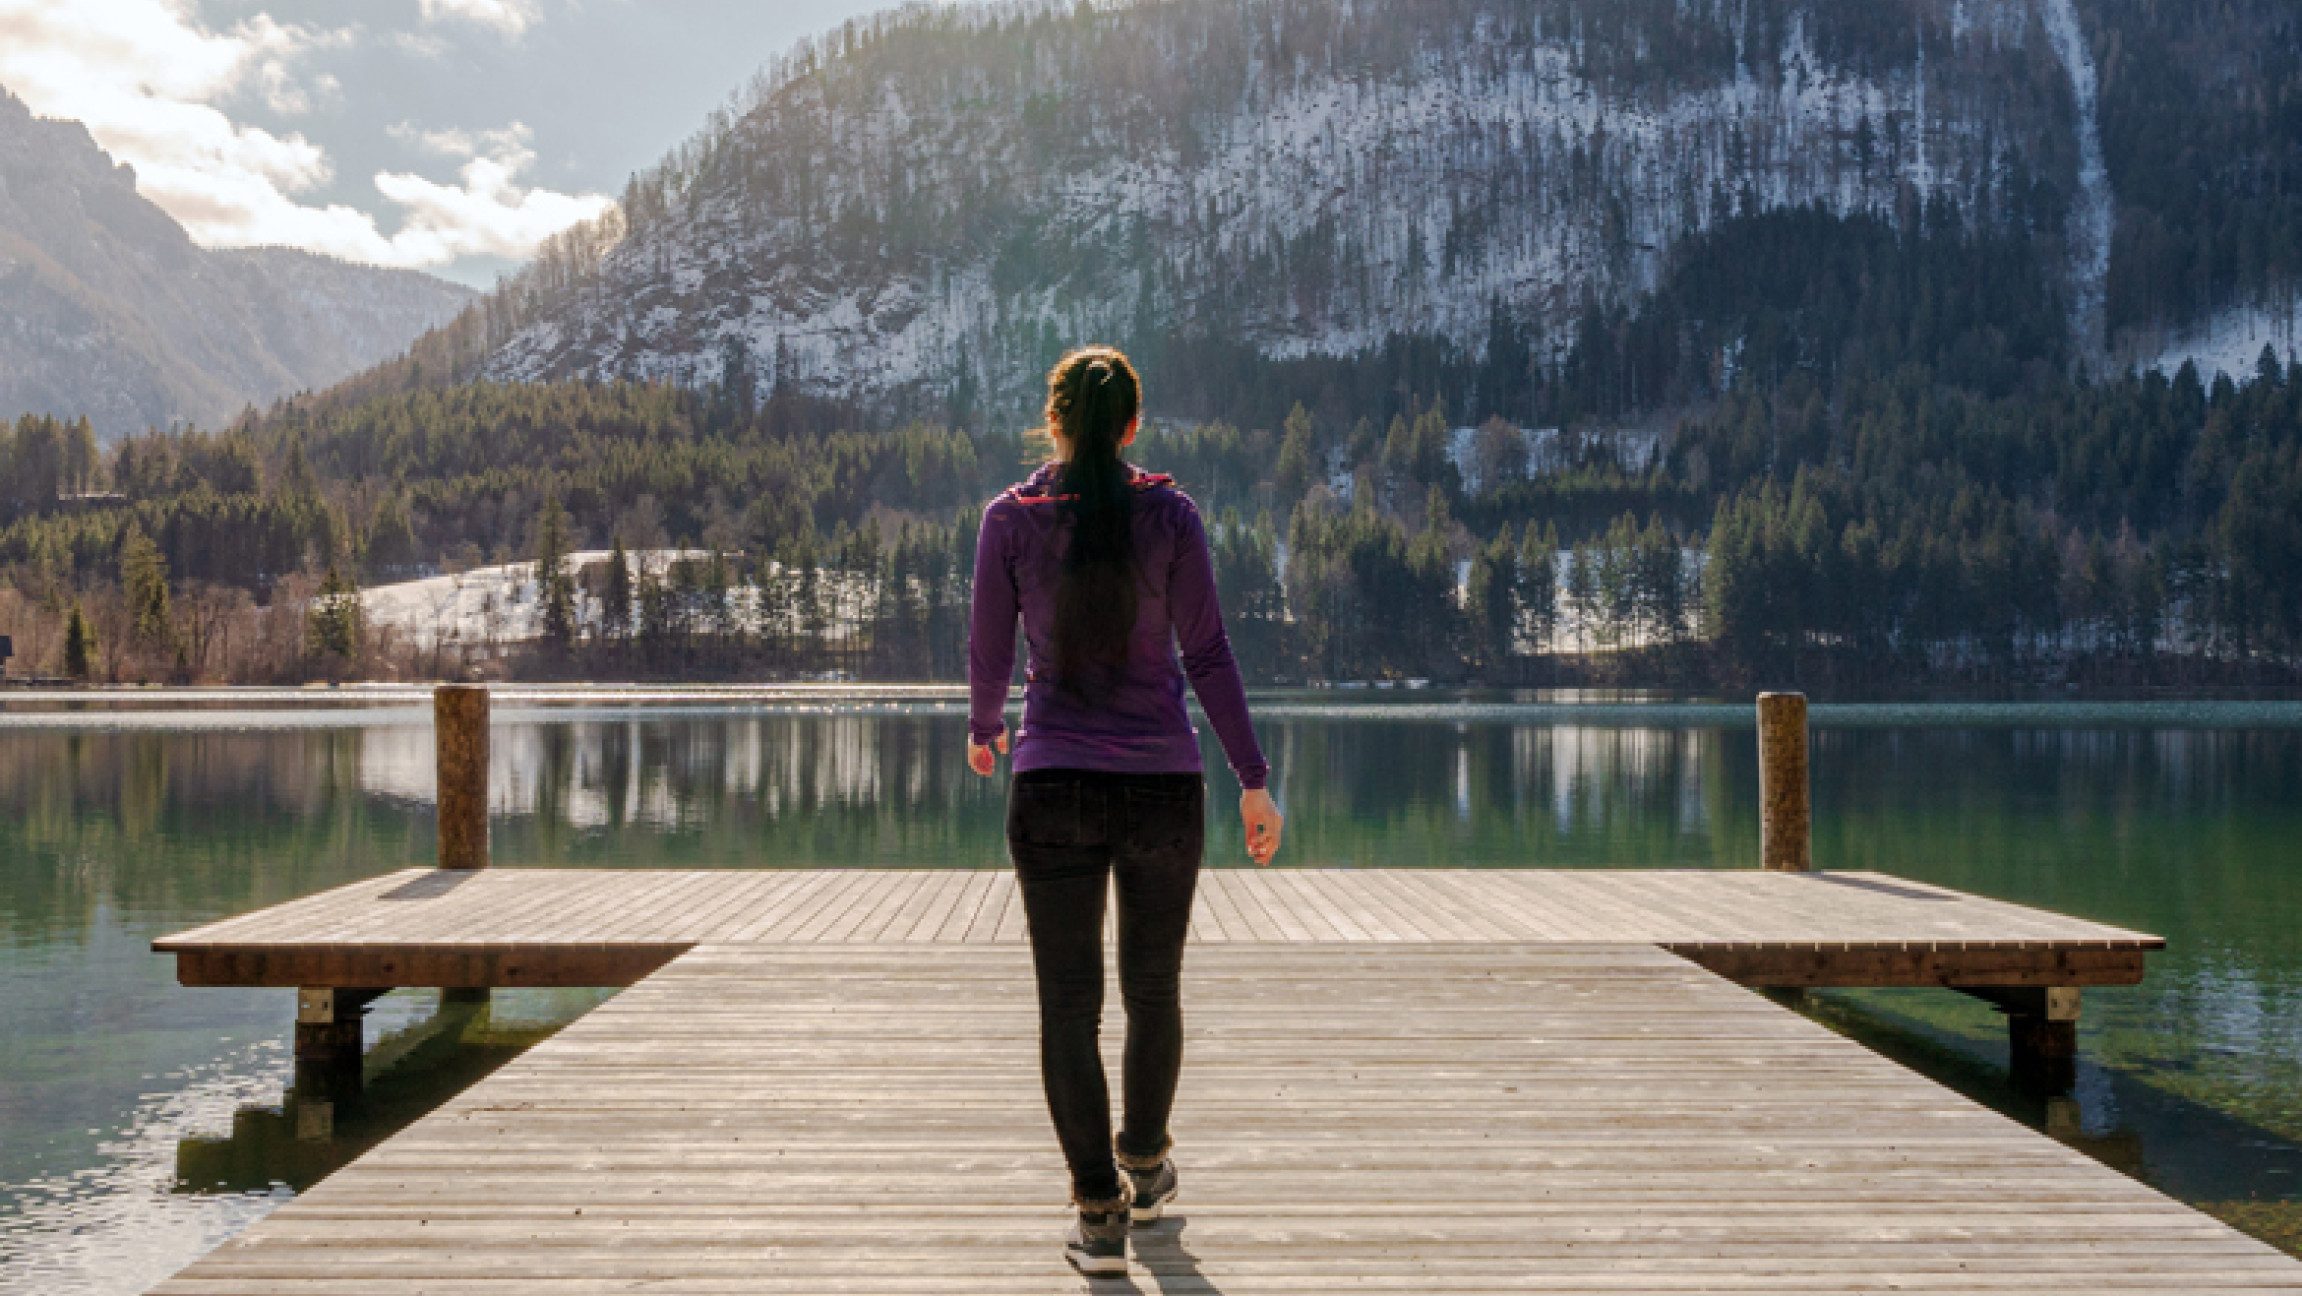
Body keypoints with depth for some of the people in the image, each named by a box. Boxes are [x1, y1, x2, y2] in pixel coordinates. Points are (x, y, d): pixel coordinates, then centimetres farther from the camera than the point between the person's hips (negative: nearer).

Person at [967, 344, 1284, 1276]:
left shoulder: (1010, 518, -3)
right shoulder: (1169, 514, -4)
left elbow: (989, 651, 4)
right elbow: (1207, 654, -7)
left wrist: (983, 731, 25)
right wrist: (1254, 781, -2)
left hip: (1054, 787, -1)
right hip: (1164, 787, 1)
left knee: (1069, 1005, 4)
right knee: (1154, 989, 19)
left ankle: (1099, 1214, 0)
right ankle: (1145, 1165, 36)